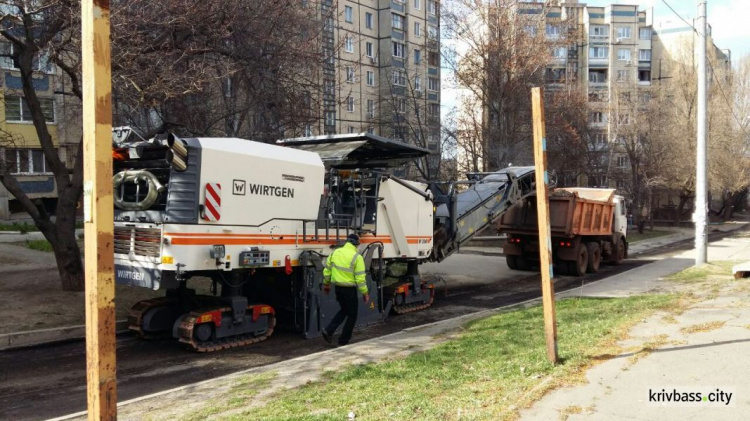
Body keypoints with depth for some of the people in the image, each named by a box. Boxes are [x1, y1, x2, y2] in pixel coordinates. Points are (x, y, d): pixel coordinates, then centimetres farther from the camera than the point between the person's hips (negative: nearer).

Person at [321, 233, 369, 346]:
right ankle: (344, 340, 14)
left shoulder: (335, 253, 3)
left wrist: (326, 284, 21)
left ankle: (328, 330, 9)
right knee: (352, 314, 11)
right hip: (350, 289, -6)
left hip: (338, 287, 6)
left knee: (344, 310, 24)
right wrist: (365, 292, -9)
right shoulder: (357, 257, -14)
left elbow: (327, 271, 8)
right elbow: (360, 277, -16)